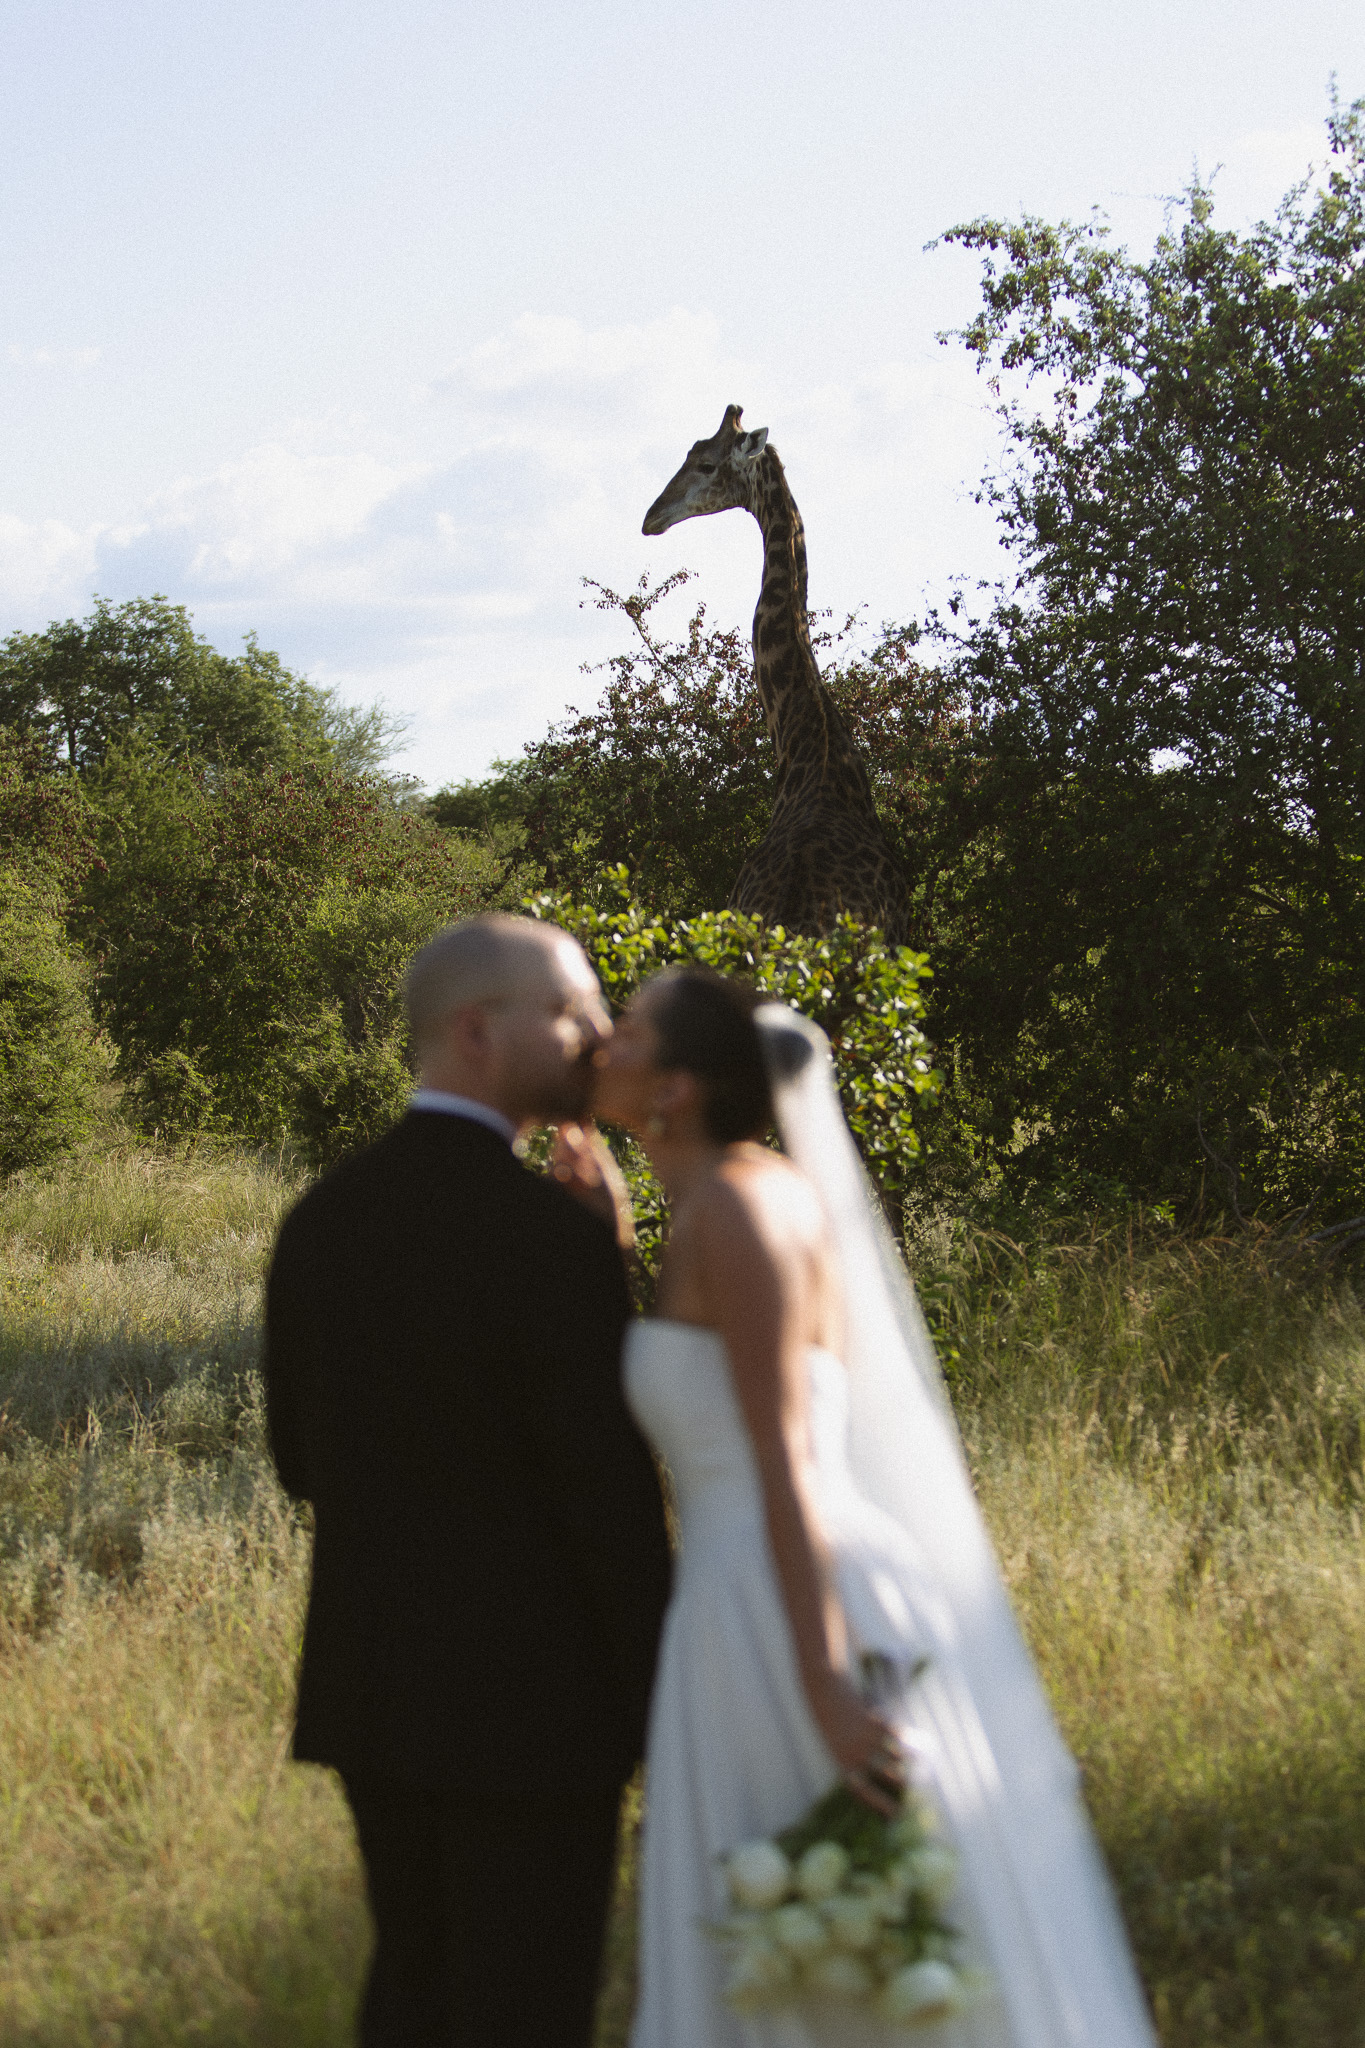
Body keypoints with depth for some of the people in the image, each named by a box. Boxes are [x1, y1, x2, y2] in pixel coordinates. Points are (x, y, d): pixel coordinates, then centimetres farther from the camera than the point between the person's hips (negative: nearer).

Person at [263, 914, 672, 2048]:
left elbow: (301, 1455, 8)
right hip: (529, 1696, -6)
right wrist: (653, 1684, -6)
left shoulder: (322, 1218, 2)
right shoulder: (551, 1231, -19)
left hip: (369, 1682, 7)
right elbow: (606, 1480, -17)